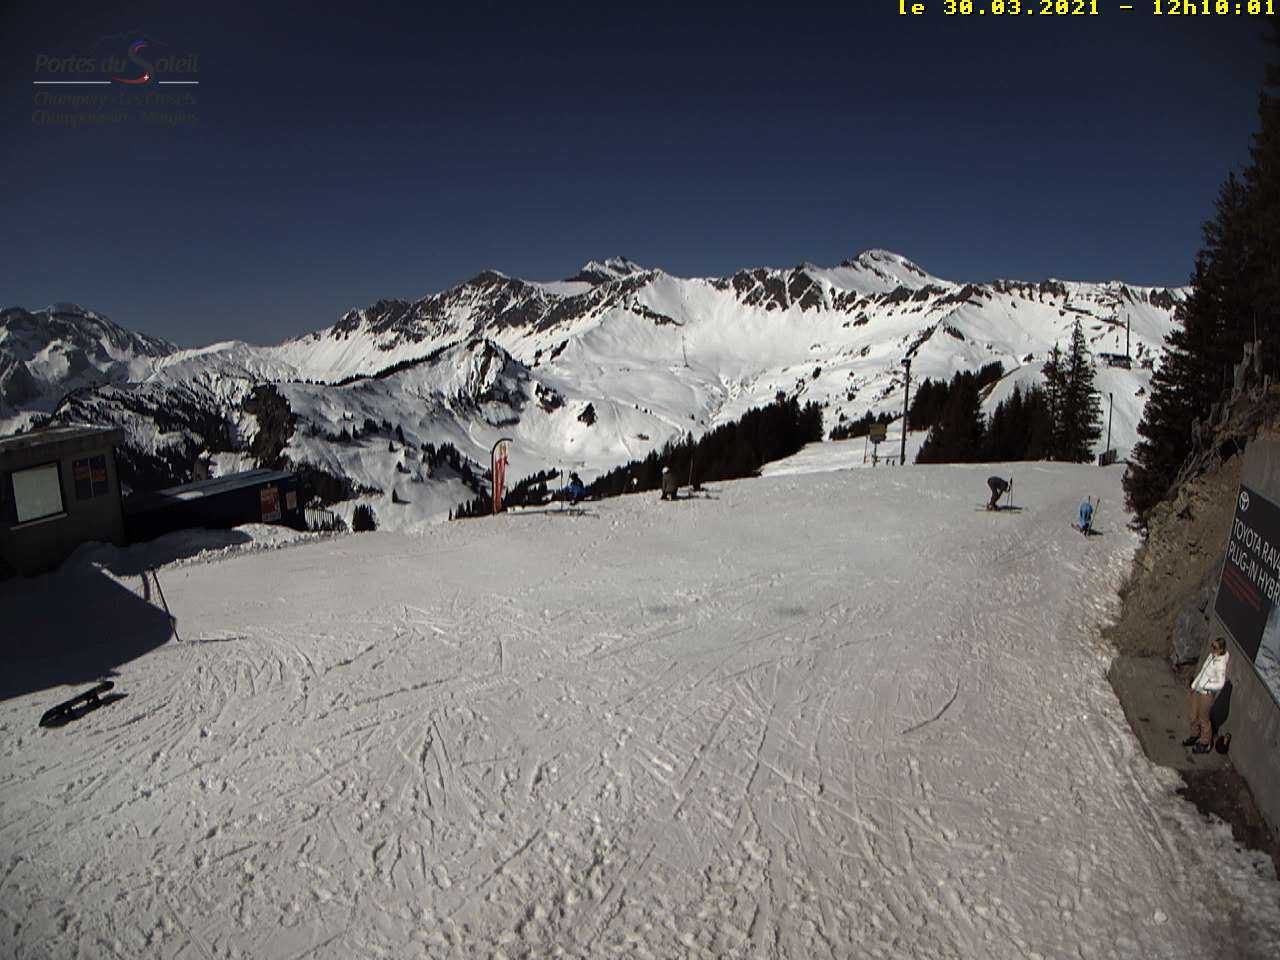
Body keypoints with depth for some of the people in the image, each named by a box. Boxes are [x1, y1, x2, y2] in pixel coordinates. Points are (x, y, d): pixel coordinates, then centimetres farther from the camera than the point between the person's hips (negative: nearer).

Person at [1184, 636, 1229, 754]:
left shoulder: (1220, 664, -25)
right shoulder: (1211, 655, -1)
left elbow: (1220, 684, -23)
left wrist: (1205, 686, -18)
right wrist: (1194, 684, 12)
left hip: (1206, 694, -8)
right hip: (1197, 690, 8)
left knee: (1204, 719, 10)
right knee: (1194, 715, 21)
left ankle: (1205, 744, 28)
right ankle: (1194, 736, 40)